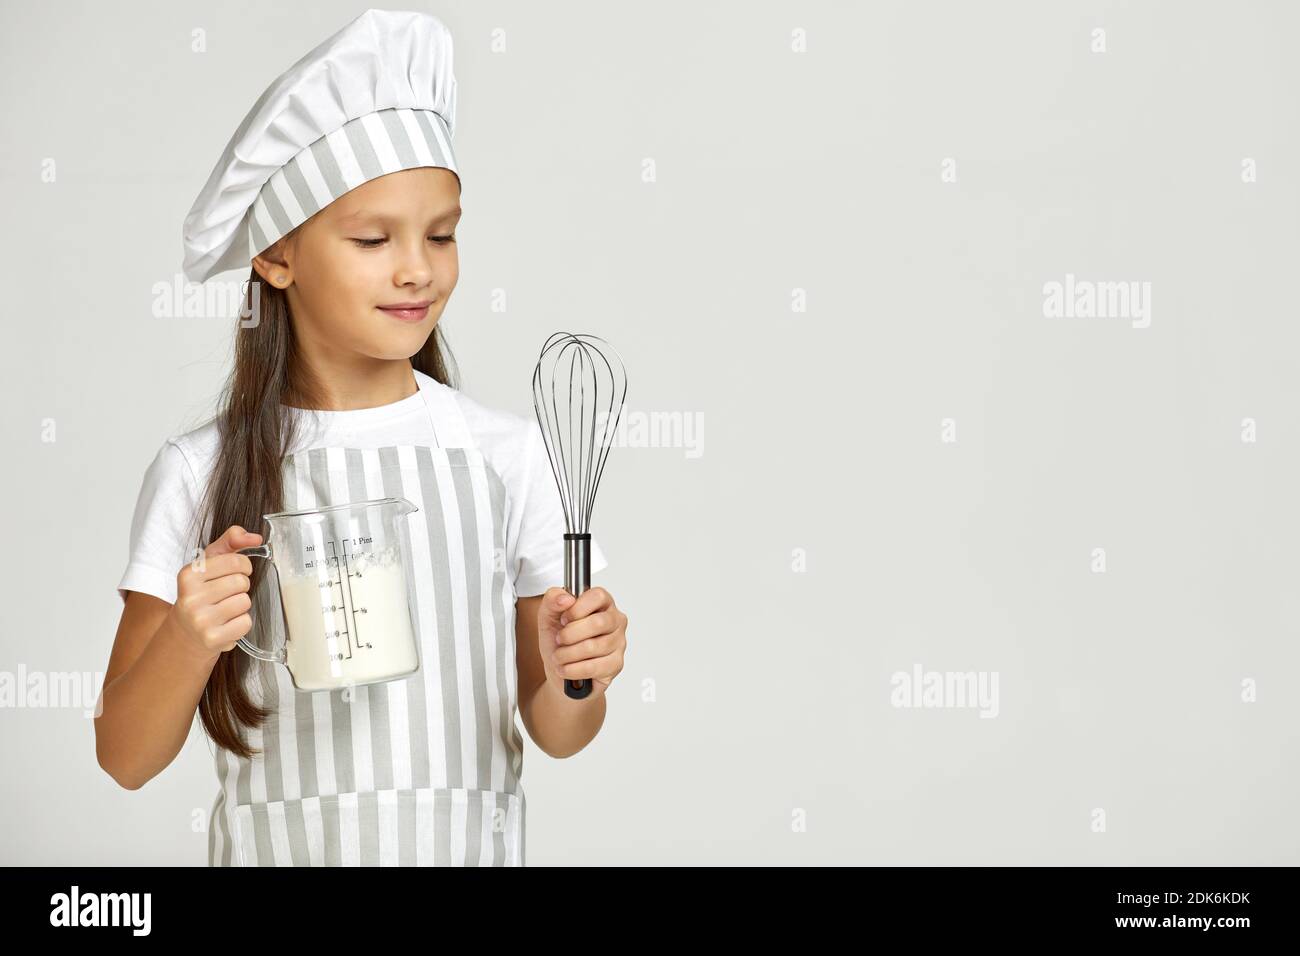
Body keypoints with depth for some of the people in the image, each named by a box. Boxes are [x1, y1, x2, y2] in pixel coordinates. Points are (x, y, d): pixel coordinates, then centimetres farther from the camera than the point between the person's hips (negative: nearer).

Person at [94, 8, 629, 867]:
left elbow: (557, 734, 0)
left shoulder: (508, 454, -7)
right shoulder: (200, 474, -9)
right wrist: (189, 640, -23)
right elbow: (127, 761, -6)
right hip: (280, 845, 0)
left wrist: (572, 674, -20)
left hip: (469, 842, 1)